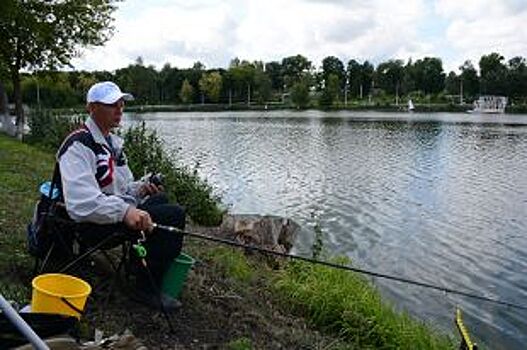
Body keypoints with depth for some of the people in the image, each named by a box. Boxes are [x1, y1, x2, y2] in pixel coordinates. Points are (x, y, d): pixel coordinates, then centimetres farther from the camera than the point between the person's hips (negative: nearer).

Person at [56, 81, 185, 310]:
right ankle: (147, 288, -9)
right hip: (91, 224, -10)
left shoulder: (112, 141, 17)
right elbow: (80, 202, -29)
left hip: (117, 214, 10)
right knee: (173, 215, -19)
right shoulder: (78, 145, -17)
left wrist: (139, 188, 3)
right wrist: (125, 211, -40)